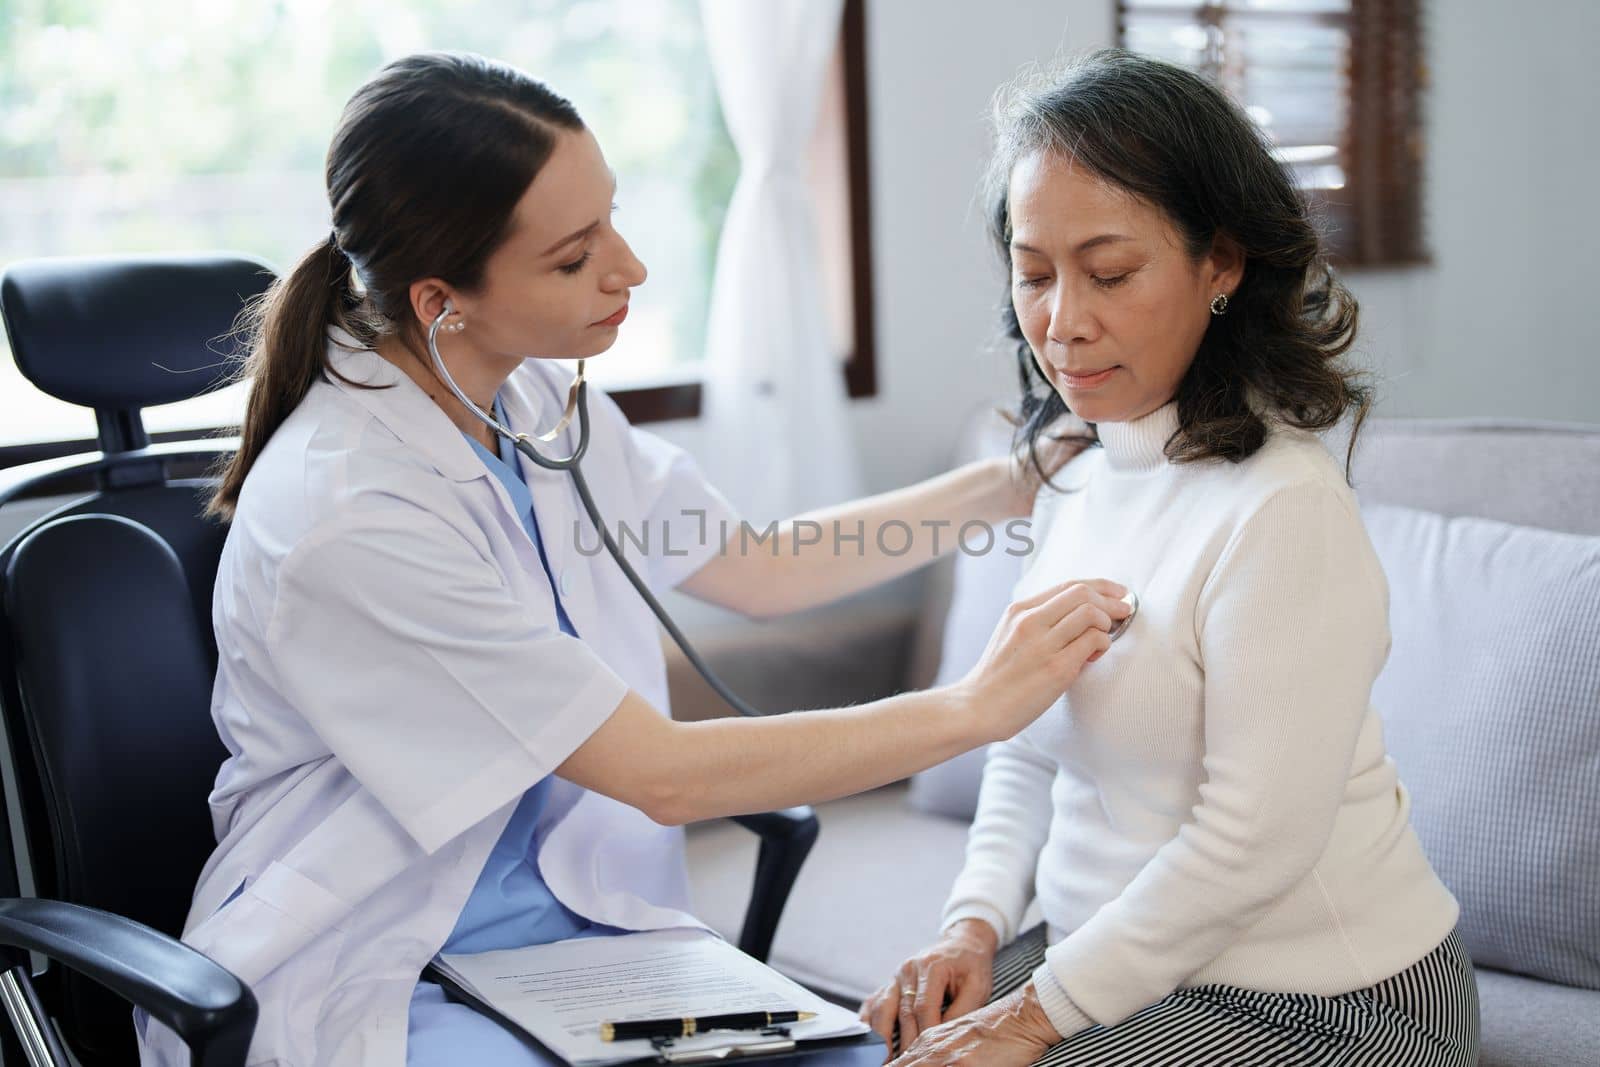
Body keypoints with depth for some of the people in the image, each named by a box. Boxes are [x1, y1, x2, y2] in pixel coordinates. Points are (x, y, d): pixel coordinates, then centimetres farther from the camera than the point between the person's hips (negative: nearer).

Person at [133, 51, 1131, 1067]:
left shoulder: (536, 399, -1)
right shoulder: (347, 514, -25)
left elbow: (754, 571, 13)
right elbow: (663, 775, -22)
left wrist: (1001, 486, 7)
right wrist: (975, 707, -16)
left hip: (580, 927, 7)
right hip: (374, 982, -7)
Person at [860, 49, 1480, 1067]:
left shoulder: (1285, 508, -23)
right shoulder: (1078, 478, 4)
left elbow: (1257, 841, -22)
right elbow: (1028, 751, 12)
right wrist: (976, 925, -2)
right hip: (1113, 958, 7)